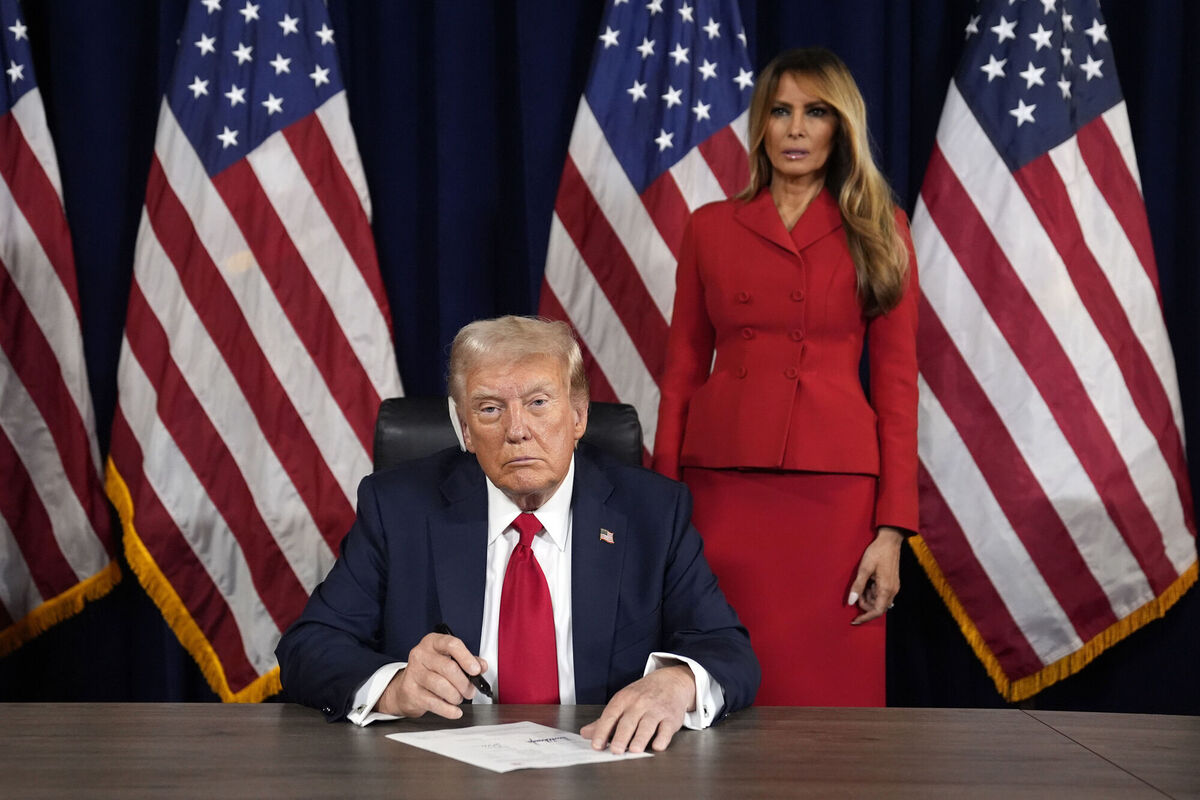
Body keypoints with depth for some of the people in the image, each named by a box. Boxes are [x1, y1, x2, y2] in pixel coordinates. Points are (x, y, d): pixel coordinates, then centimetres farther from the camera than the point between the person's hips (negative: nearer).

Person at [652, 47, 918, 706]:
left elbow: (896, 382, 3)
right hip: (723, 485, 1)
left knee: (828, 689, 0)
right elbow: (682, 370, 10)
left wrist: (892, 529, -4)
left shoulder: (878, 232, 7)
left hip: (833, 493, -1)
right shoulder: (710, 228, 11)